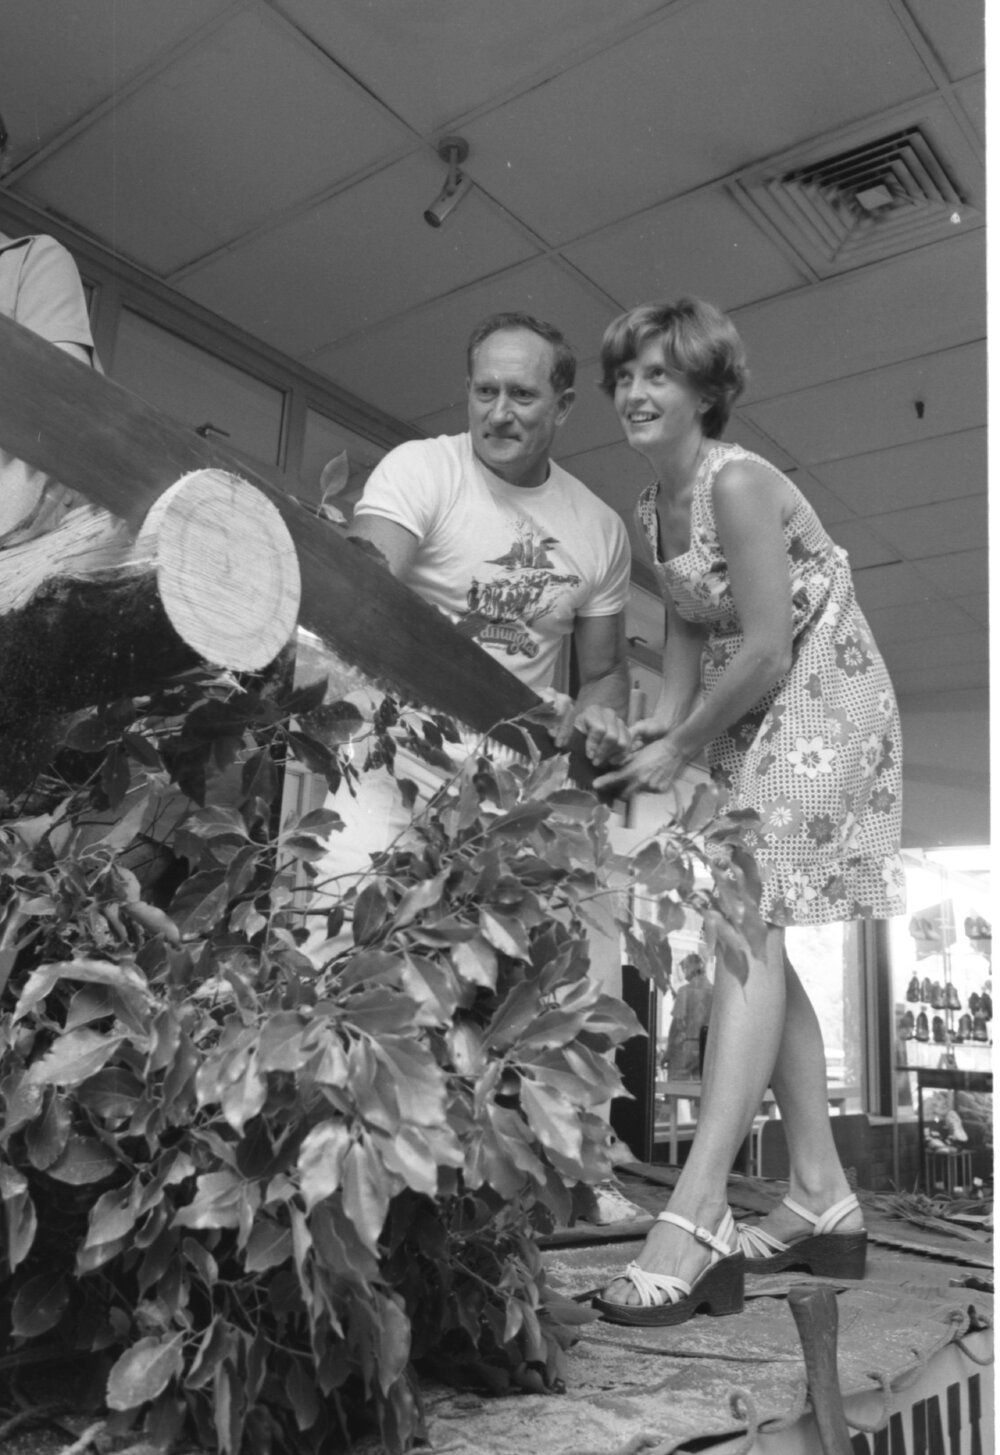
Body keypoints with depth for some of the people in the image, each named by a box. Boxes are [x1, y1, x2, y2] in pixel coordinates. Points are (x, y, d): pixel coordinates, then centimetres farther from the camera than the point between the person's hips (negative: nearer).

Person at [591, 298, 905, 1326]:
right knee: (759, 941, 7)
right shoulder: (651, 508, 8)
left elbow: (766, 651, -23)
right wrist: (665, 715, -8)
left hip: (822, 702, -9)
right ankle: (821, 1200, 16)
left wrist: (680, 750, -14)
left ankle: (696, 1214, -22)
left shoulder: (737, 483, -19)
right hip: (751, 716, 9)